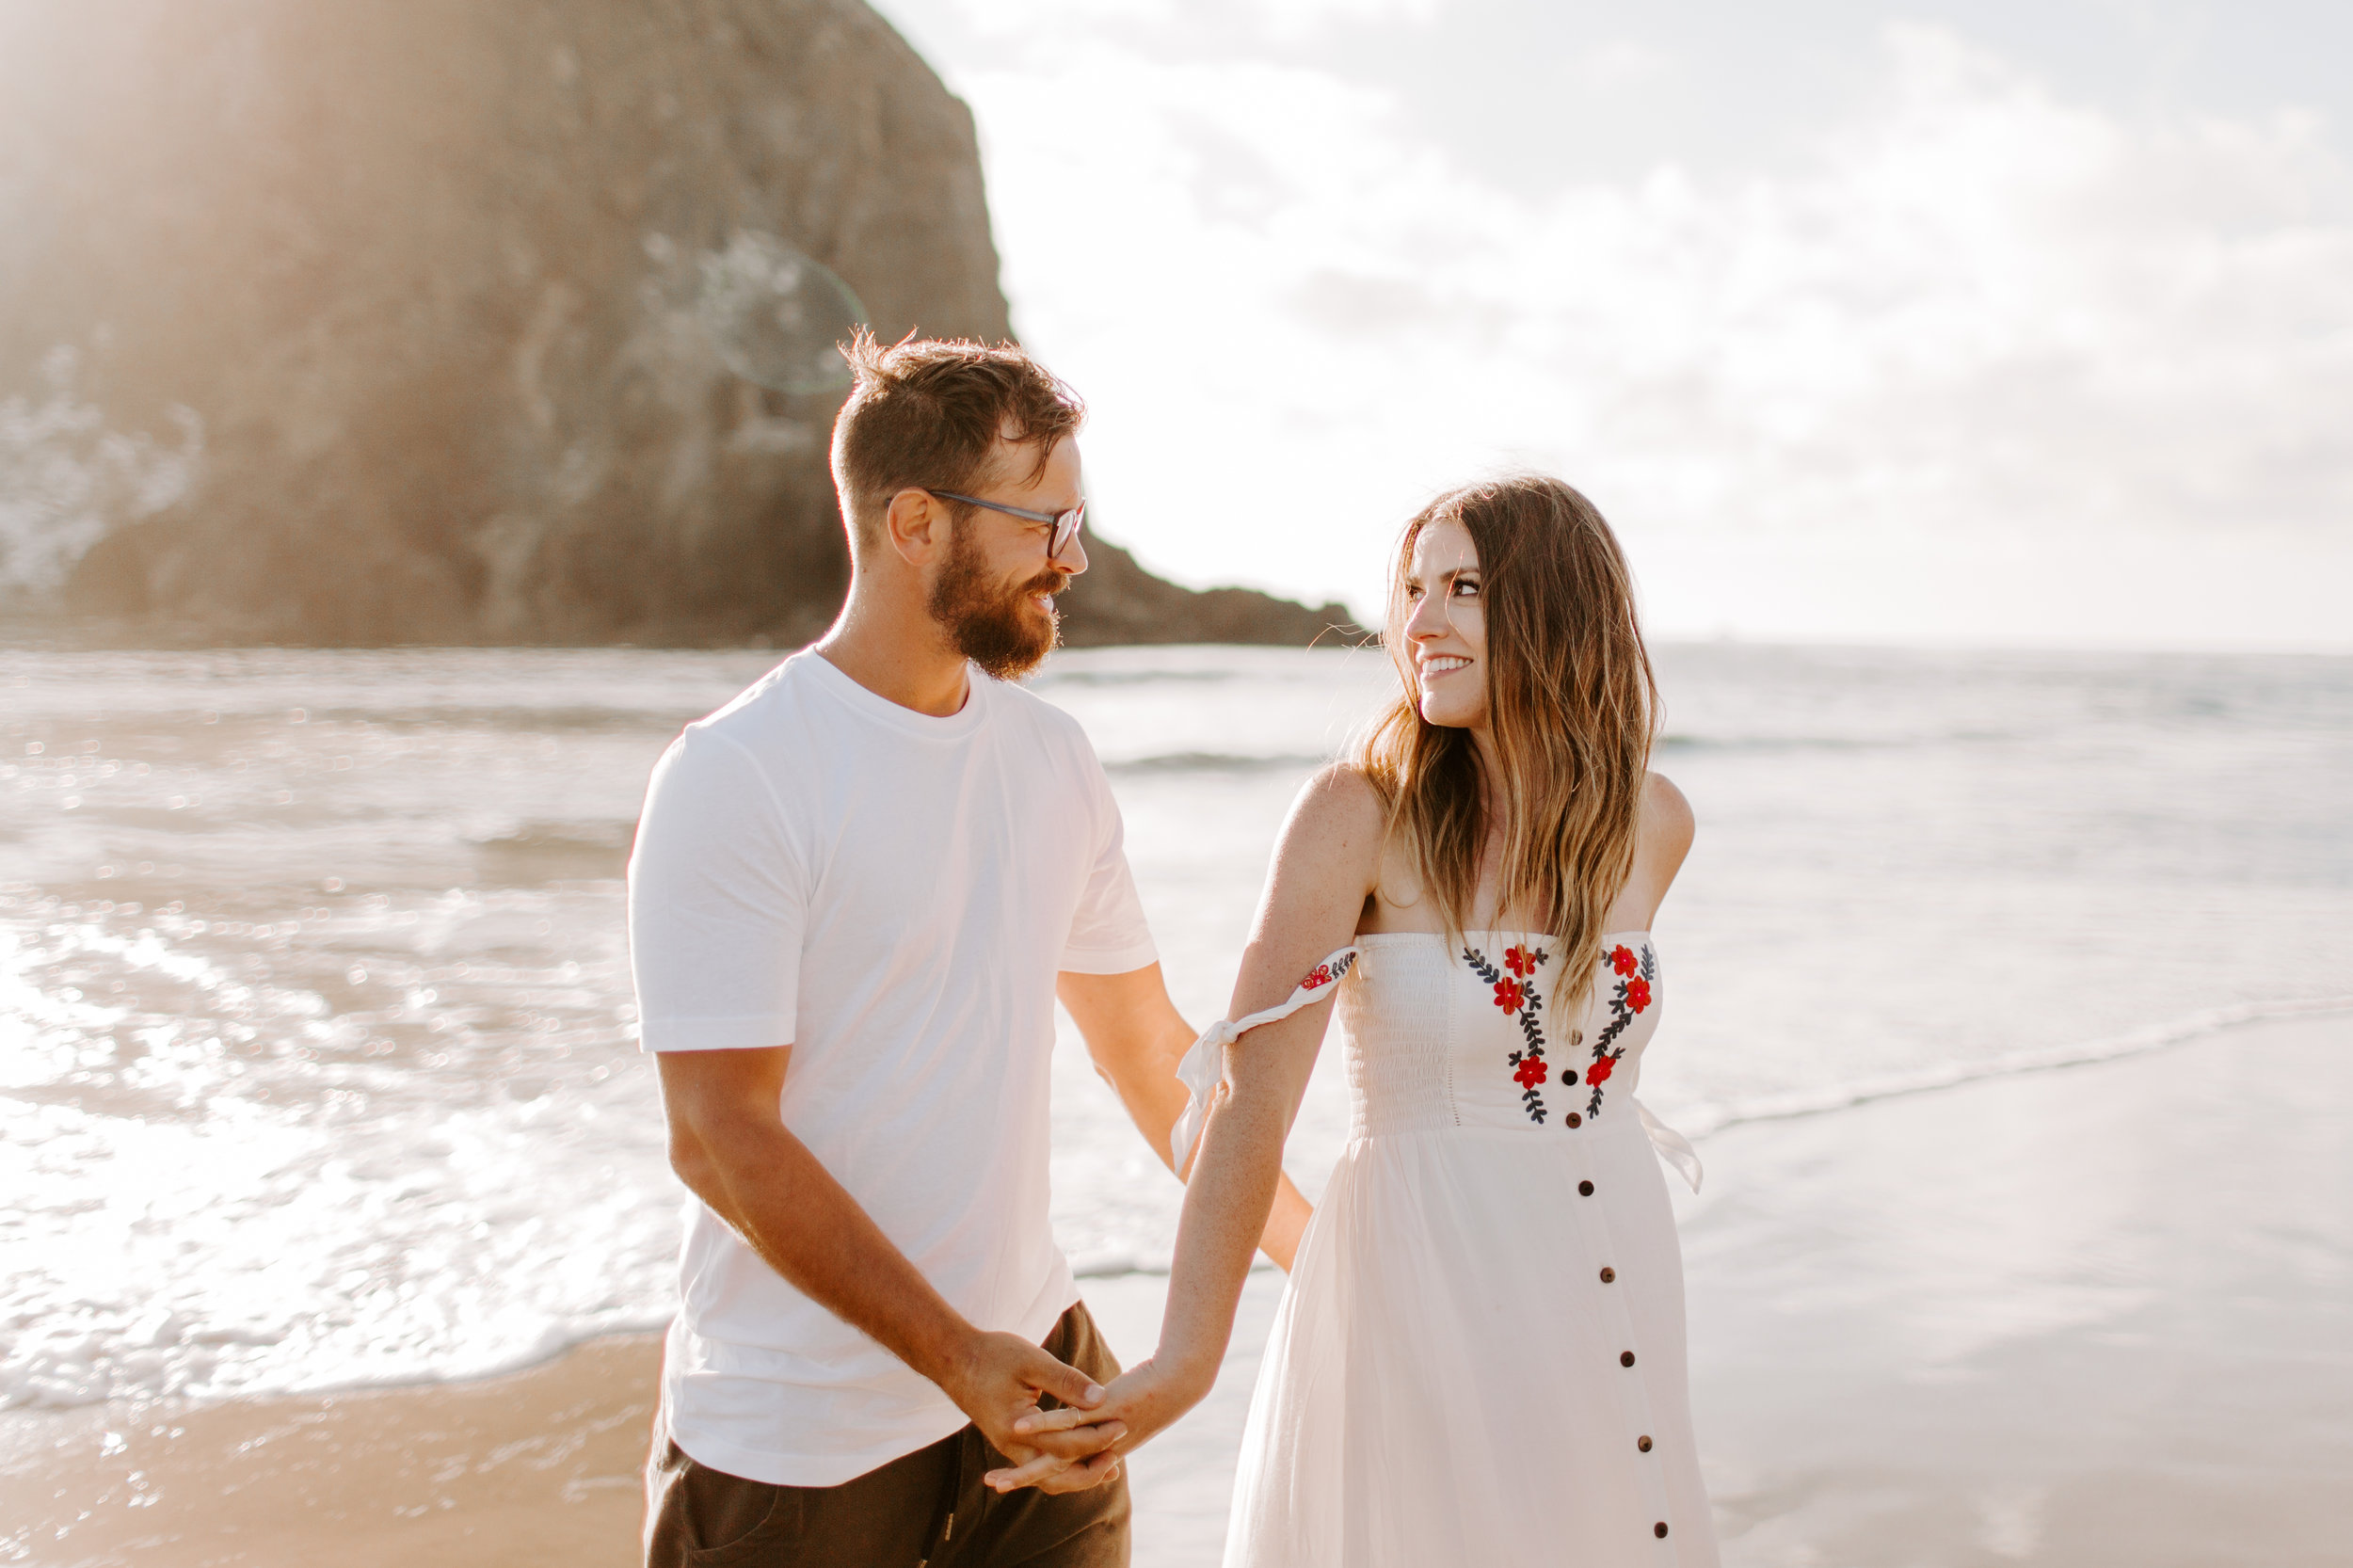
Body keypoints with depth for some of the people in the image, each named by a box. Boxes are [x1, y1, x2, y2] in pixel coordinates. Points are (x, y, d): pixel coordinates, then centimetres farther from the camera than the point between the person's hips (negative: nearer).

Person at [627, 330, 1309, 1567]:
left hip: (1030, 1363, 5)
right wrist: (955, 1357, -23)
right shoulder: (733, 780, -15)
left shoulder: (1052, 756, 5)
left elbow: (1149, 1045, 14)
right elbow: (721, 1139, -18)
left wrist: (1313, 1244, 17)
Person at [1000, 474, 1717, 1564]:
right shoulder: (1358, 814, -15)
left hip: (1617, 1275, 5)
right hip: (1425, 1291, -4)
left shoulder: (1653, 822, -1)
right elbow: (1250, 1097, -22)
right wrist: (1188, 1358, -30)